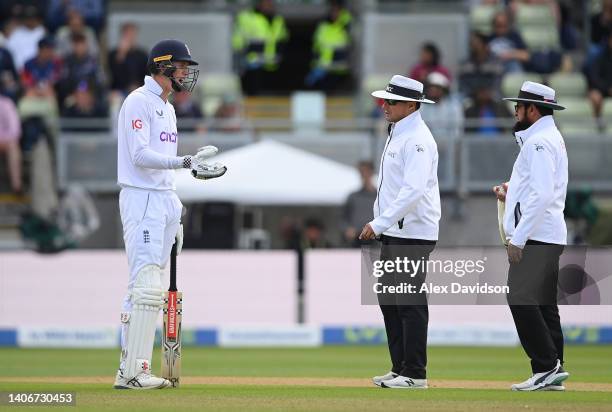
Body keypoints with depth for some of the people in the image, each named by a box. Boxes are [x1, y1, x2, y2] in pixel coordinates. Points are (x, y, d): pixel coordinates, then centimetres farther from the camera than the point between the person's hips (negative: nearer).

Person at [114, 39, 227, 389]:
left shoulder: (167, 108, 20)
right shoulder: (138, 102, -10)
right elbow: (140, 156, -21)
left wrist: (176, 210, 18)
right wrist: (185, 162, -31)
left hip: (165, 199, 10)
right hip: (141, 200, -10)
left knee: (149, 288, 7)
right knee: (146, 287, -15)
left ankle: (132, 369, 9)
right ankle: (133, 372, -17)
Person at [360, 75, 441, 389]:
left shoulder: (417, 139, -15)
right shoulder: (396, 134, 17)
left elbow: (413, 190, -24)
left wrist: (380, 223, -24)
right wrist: (379, 225, 18)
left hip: (412, 234, -10)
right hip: (393, 233, 10)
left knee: (410, 303, -7)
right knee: (389, 300, 12)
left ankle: (414, 373, -4)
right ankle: (400, 368, 18)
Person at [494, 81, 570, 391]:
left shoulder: (539, 142, -13)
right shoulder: (550, 138, 21)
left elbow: (542, 195, -22)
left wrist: (518, 238, -22)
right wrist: (511, 196, 15)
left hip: (534, 237, -11)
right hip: (549, 238, 11)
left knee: (521, 300, -14)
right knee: (543, 305, 9)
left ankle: (548, 365, -16)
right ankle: (550, 375, 9)